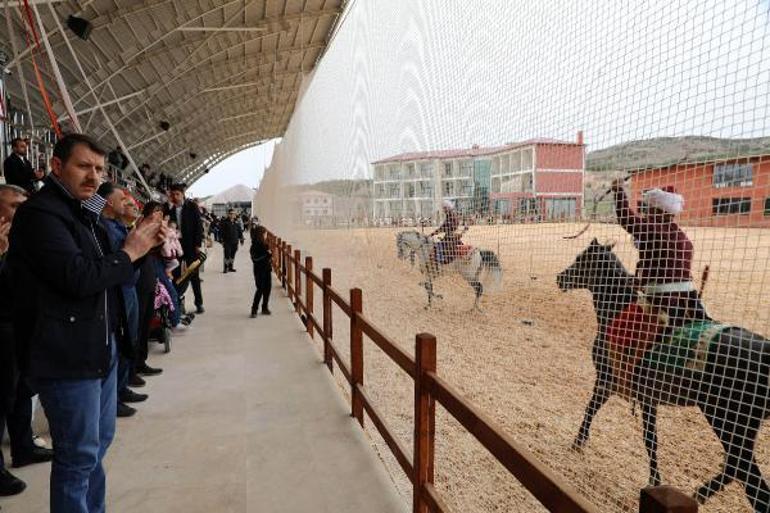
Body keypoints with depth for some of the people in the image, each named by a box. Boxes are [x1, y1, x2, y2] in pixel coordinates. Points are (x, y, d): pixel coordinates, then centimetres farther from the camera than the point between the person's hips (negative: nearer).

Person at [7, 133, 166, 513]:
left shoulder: (84, 214, 15)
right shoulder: (39, 213, -15)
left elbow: (110, 276, 17)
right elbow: (78, 276, -27)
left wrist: (141, 245, 1)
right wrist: (129, 252, -14)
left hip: (100, 347, 10)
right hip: (67, 355, -10)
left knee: (99, 440, 21)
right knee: (78, 456, 3)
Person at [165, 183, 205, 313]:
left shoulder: (192, 206, -2)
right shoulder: (169, 208, 4)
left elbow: (198, 225, -5)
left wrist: (198, 244, -10)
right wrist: (168, 205, -9)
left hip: (190, 245, -2)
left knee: (194, 275, 6)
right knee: (176, 274, 5)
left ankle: (199, 303, 15)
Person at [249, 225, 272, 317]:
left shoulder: (264, 243, 9)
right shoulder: (255, 245, -14)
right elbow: (255, 258, -20)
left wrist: (269, 254, -3)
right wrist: (266, 254, -20)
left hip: (266, 268, 7)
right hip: (259, 269, -7)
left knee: (267, 288, 10)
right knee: (260, 289, -6)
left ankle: (265, 308, 23)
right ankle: (254, 310, 4)